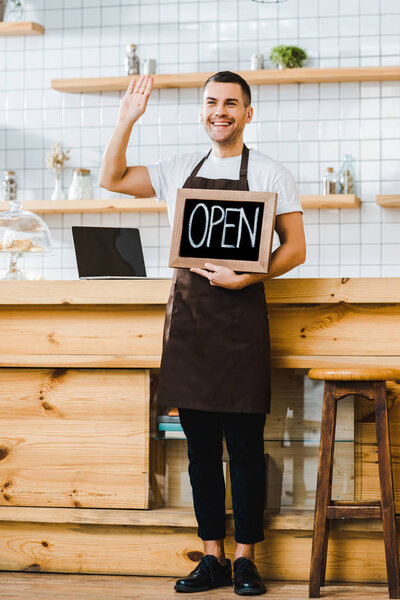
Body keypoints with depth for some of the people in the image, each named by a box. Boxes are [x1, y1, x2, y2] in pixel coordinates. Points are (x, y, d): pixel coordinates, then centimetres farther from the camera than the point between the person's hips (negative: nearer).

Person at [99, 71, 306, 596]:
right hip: (187, 315, 4)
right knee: (201, 446, 7)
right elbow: (111, 179, 15)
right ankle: (212, 558, 14)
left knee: (245, 447, -2)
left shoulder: (270, 174, 2)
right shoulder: (180, 169, 14)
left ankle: (245, 558, 7)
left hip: (241, 313, -4)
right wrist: (127, 120, 5)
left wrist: (245, 277, -16)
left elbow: (295, 248, -1)